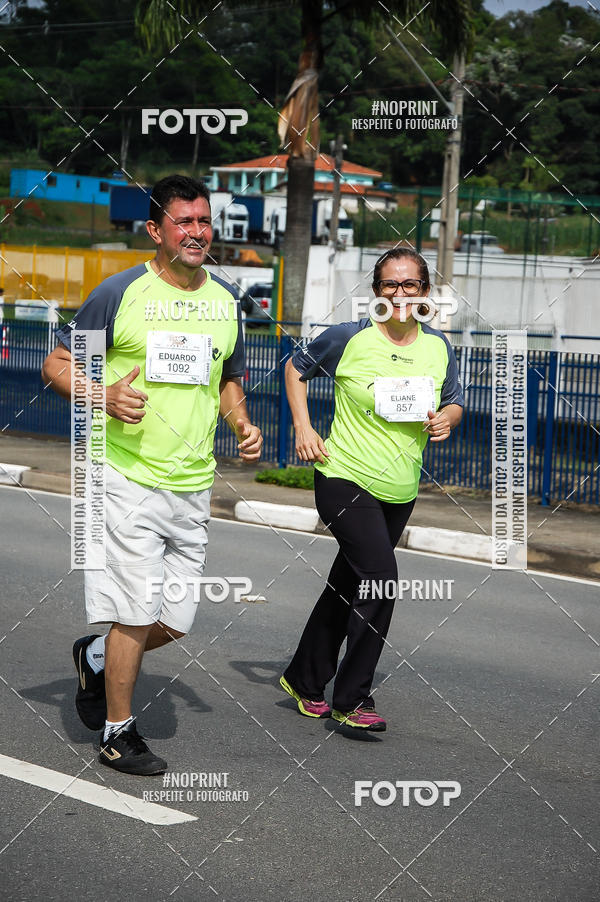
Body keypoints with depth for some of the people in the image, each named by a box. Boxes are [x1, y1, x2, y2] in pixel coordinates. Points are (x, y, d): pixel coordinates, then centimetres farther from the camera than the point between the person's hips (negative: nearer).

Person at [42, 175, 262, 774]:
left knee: (175, 620, 8)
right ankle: (118, 735, 15)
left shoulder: (226, 300, 11)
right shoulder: (121, 292, -6)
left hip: (193, 484, 6)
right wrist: (105, 396, -21)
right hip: (129, 477, -5)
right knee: (137, 614, -4)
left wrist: (242, 424, 5)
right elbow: (56, 365, -2)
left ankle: (95, 658, 36)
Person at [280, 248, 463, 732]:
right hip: (345, 478, -5)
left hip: (400, 492, 5)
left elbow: (454, 402, 15)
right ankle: (353, 699, -7)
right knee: (381, 579, -19)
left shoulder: (438, 346, 2)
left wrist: (447, 419, -9)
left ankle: (305, 679, 34)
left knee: (347, 587, 16)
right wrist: (303, 428, -5)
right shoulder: (349, 338, -9)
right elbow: (297, 368, 5)